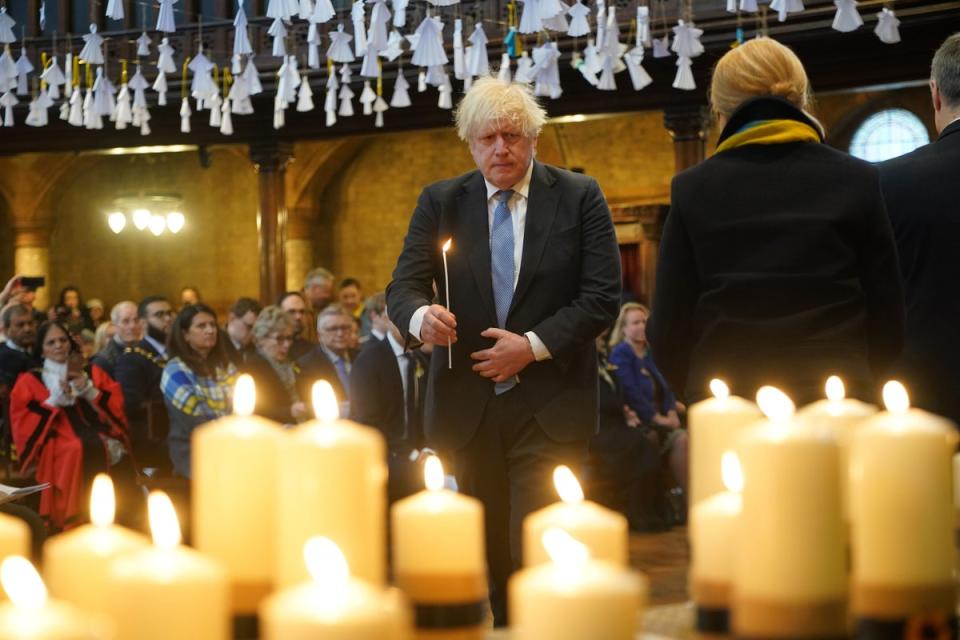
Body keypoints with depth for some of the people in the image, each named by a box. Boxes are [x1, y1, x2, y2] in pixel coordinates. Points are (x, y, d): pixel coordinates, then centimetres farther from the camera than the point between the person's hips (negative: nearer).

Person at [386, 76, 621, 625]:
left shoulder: (579, 197, 2)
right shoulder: (440, 202, 8)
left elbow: (603, 296, -3)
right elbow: (404, 287, 0)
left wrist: (534, 345, -13)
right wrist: (421, 316, -23)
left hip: (549, 409, -3)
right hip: (468, 407, 3)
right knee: (493, 557, 9)